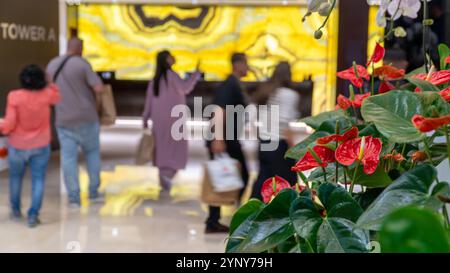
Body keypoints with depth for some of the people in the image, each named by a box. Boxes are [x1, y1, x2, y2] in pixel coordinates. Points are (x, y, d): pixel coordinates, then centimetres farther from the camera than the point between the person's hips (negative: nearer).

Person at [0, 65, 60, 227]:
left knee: (15, 177, 20)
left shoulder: (14, 96, -18)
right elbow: (59, 97, 12)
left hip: (18, 146, 0)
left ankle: (16, 210, 33)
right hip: (41, 145, 0)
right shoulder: (47, 95, -12)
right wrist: (50, 83, 13)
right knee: (38, 179, 6)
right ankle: (33, 215, 0)